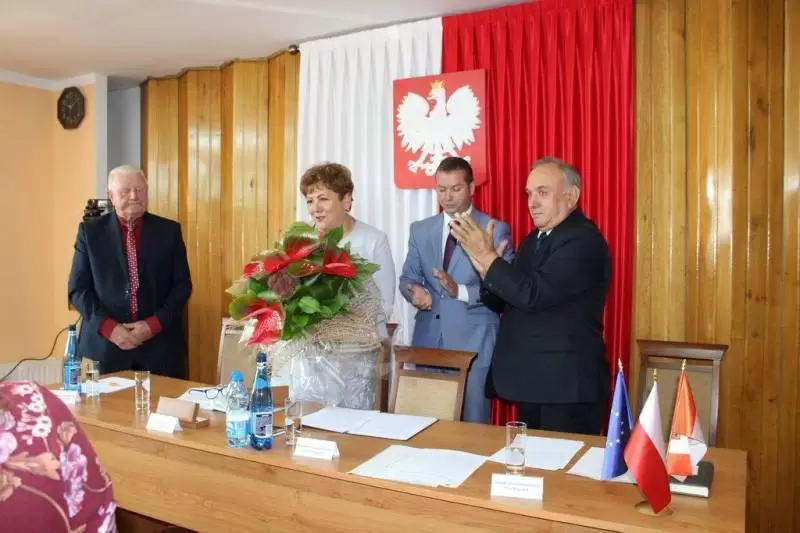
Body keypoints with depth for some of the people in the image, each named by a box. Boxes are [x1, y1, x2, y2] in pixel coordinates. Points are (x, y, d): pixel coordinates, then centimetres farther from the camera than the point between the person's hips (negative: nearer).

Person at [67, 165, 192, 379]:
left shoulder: (169, 230, 4)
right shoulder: (90, 231, 4)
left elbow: (182, 285, 3)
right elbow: (78, 288, 2)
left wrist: (153, 325, -9)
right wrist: (109, 327, -10)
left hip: (160, 344, 0)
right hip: (105, 344, 0)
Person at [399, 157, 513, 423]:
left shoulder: (496, 230, -2)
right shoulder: (420, 230, 10)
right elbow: (407, 277, 10)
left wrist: (460, 291, -22)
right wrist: (416, 291, -13)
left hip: (474, 342, -3)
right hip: (428, 339, 4)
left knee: (472, 422, 5)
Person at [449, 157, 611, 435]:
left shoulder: (584, 240, -15)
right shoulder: (532, 240, 13)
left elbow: (532, 294, -25)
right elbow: (505, 301, 12)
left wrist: (487, 255, -18)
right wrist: (484, 267, -7)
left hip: (567, 386, -8)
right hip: (530, 383, 9)